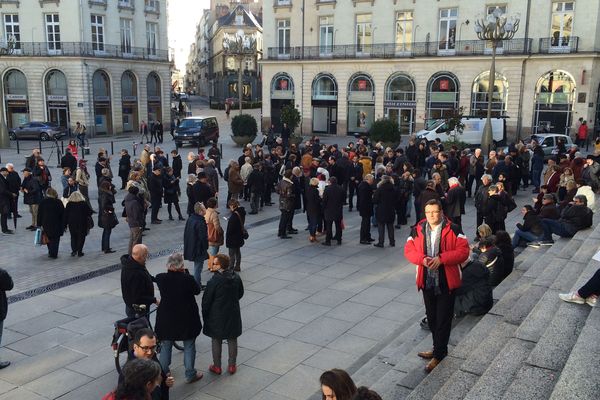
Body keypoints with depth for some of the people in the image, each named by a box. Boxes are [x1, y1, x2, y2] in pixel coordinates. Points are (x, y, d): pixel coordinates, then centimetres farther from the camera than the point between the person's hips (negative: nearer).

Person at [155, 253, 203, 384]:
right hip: (187, 319, -2)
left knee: (165, 346, 21)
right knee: (189, 346, 15)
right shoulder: (188, 279, -24)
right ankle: (190, 374, 23)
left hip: (166, 319, 3)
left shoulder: (161, 278, -15)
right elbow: (197, 290, -6)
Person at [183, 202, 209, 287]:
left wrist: (186, 244, 21)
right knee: (198, 267, 3)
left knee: (197, 267, 21)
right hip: (199, 249, -9)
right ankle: (197, 285, 12)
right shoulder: (200, 223, -26)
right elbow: (203, 237, -22)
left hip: (190, 247, 9)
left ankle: (197, 283, 31)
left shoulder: (190, 219, 3)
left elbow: (185, 233, 12)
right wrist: (205, 247, -7)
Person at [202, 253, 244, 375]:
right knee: (232, 340, 15)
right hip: (233, 314, 4)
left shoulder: (214, 281, -22)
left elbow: (206, 301, -14)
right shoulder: (236, 278, -8)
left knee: (216, 340, 12)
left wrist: (205, 315, 1)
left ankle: (217, 367, 23)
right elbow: (240, 294, 7)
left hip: (217, 316, -4)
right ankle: (232, 366, 25)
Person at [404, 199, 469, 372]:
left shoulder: (452, 229, -9)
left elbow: (463, 251, -13)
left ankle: (438, 354, 13)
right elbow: (408, 250, 2)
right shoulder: (418, 230, 1)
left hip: (446, 282, -4)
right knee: (431, 317, 17)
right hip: (427, 281, 4)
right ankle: (439, 348, 35)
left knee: (443, 319, 2)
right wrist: (422, 259, -17)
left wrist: (441, 259, -22)